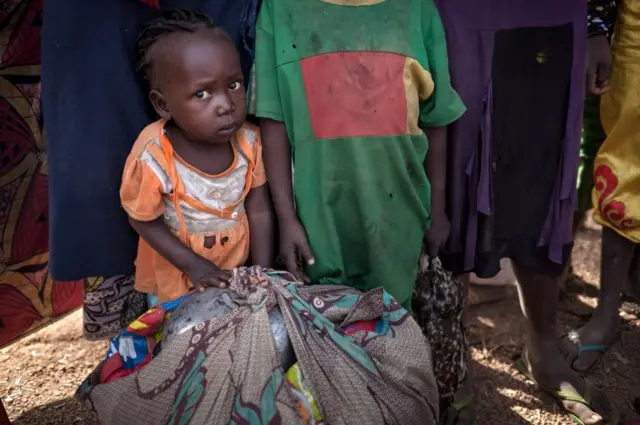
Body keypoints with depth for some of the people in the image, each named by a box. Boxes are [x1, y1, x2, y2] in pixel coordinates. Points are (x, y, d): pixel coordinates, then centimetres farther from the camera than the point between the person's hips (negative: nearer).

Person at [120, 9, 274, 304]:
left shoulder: (249, 142, -20)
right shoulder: (153, 158, -29)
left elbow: (259, 211, -11)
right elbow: (144, 221, -15)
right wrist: (194, 264, -19)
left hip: (236, 269, 3)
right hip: (175, 278, -2)